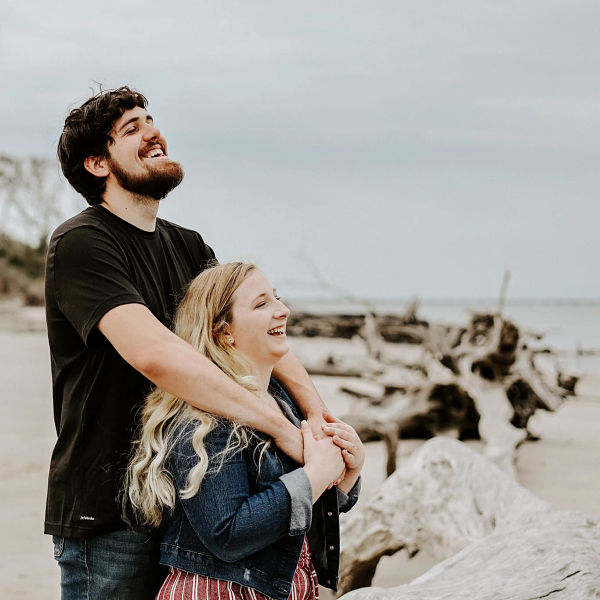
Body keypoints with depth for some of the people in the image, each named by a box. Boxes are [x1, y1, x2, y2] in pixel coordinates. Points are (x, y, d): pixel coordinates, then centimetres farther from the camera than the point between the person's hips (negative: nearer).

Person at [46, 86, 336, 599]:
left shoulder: (188, 247, 13)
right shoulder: (81, 243, -14)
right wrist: (283, 429, -30)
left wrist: (318, 413, -16)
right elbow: (154, 353, -29)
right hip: (105, 513, -7)